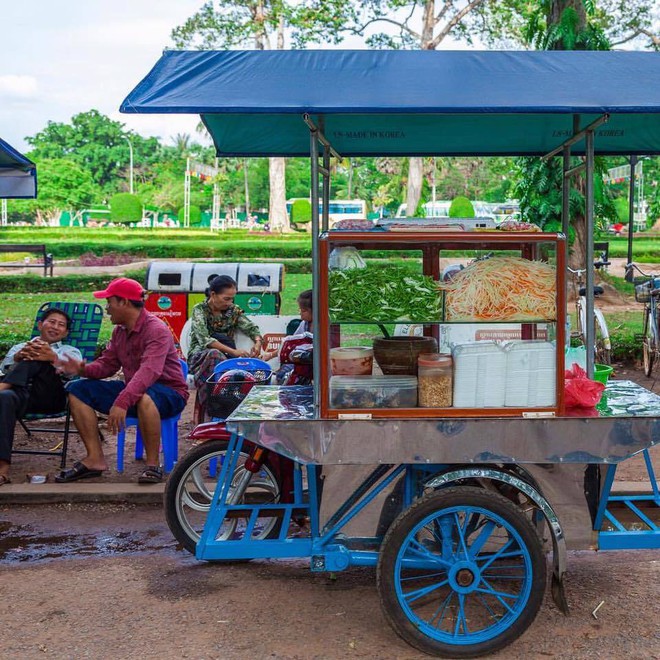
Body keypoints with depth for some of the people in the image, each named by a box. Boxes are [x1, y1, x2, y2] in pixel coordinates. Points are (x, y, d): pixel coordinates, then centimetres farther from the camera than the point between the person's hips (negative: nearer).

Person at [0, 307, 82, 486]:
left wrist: (53, 358, -15)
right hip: (21, 392, 1)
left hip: (50, 395, 0)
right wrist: (19, 357, -9)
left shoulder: (70, 351, 33)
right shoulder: (19, 347, 39)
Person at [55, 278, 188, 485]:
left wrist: (122, 402, -46)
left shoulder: (156, 330, -20)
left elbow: (149, 371, -35)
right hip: (134, 390, 9)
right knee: (78, 390, 0)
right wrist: (83, 369, -12)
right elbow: (108, 363, 10)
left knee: (143, 396, -44)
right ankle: (95, 459, -6)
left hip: (169, 393, -9)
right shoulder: (120, 331, 9)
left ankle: (153, 464, -28)